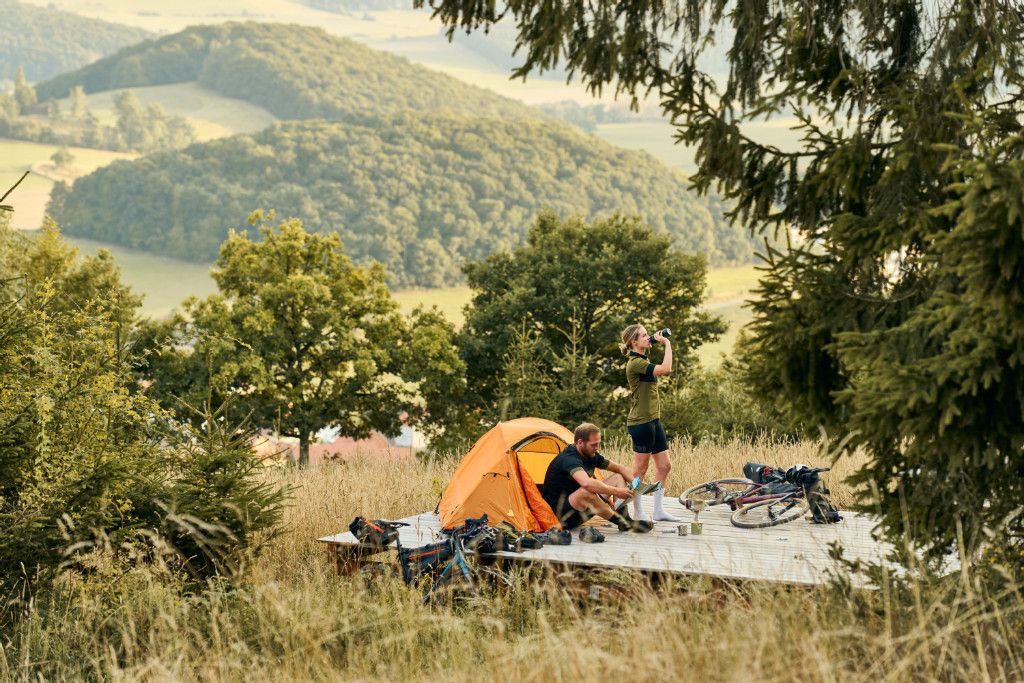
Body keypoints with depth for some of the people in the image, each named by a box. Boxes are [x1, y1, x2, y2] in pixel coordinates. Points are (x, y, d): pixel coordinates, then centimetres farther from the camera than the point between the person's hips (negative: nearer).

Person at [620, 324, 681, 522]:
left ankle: (659, 511, 15)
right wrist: (667, 344, -17)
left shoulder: (643, 360, 16)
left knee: (664, 466, 10)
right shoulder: (635, 363, -17)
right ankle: (638, 513, 8)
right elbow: (666, 369, -27)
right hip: (640, 422, -10)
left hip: (654, 420, 10)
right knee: (640, 469, -1)